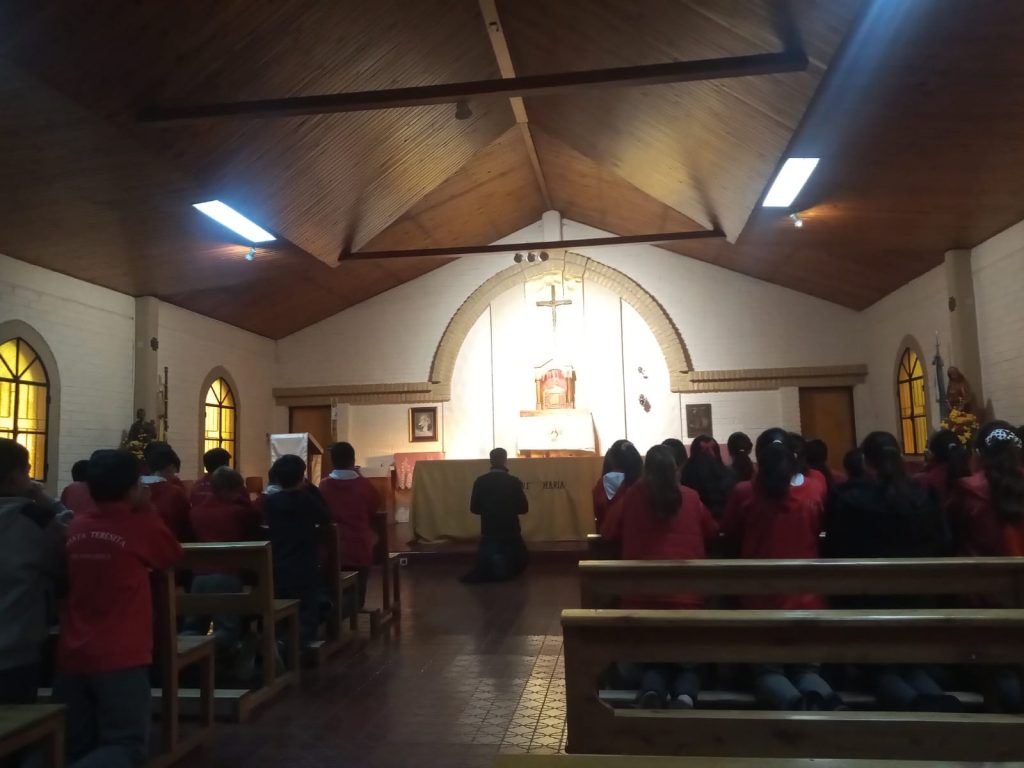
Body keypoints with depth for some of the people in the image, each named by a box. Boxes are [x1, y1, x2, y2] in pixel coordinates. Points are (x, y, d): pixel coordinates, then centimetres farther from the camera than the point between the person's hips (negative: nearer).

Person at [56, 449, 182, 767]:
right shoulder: (142, 525, -11)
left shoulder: (75, 527, 4)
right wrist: (147, 509, 10)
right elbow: (173, 555, 8)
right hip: (120, 657, -5)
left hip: (71, 655, 5)